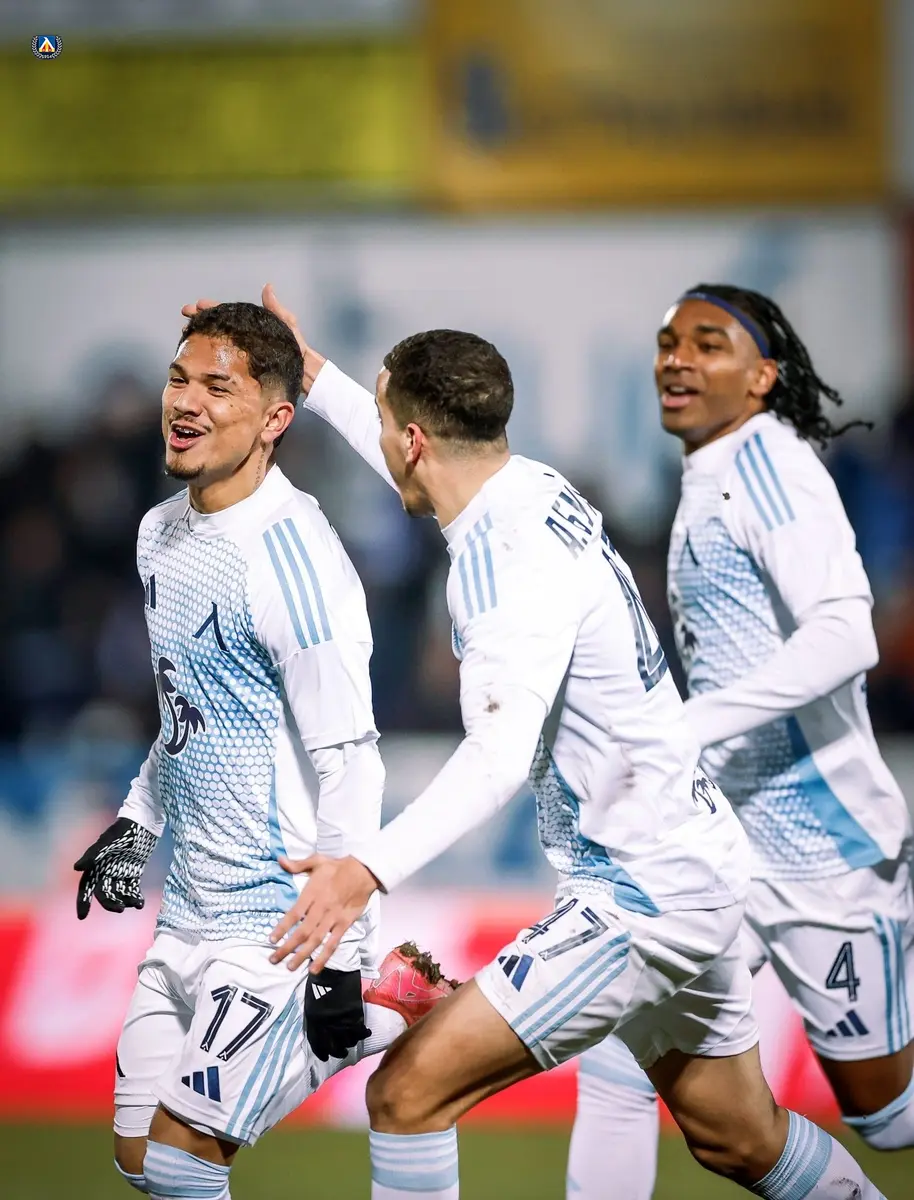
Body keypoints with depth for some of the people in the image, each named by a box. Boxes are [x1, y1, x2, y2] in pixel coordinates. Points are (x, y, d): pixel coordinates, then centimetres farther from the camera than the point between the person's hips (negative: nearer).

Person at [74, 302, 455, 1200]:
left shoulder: (290, 556, -19)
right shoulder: (162, 534, 8)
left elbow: (349, 764, -20)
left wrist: (340, 956, -20)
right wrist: (135, 823, 20)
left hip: (279, 916, -9)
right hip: (191, 905, 9)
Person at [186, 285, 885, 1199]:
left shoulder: (512, 556, -23)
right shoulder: (533, 490, 4)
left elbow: (502, 751, -37)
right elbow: (428, 472, 30)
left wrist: (372, 868, -50)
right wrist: (313, 376, 36)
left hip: (640, 897, -10)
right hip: (692, 864, 10)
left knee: (409, 1091, -13)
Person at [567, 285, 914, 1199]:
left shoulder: (766, 458, -15)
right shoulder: (705, 481, 12)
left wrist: (680, 734, -32)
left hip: (821, 847, -8)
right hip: (720, 839, 8)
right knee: (616, 1058, -2)